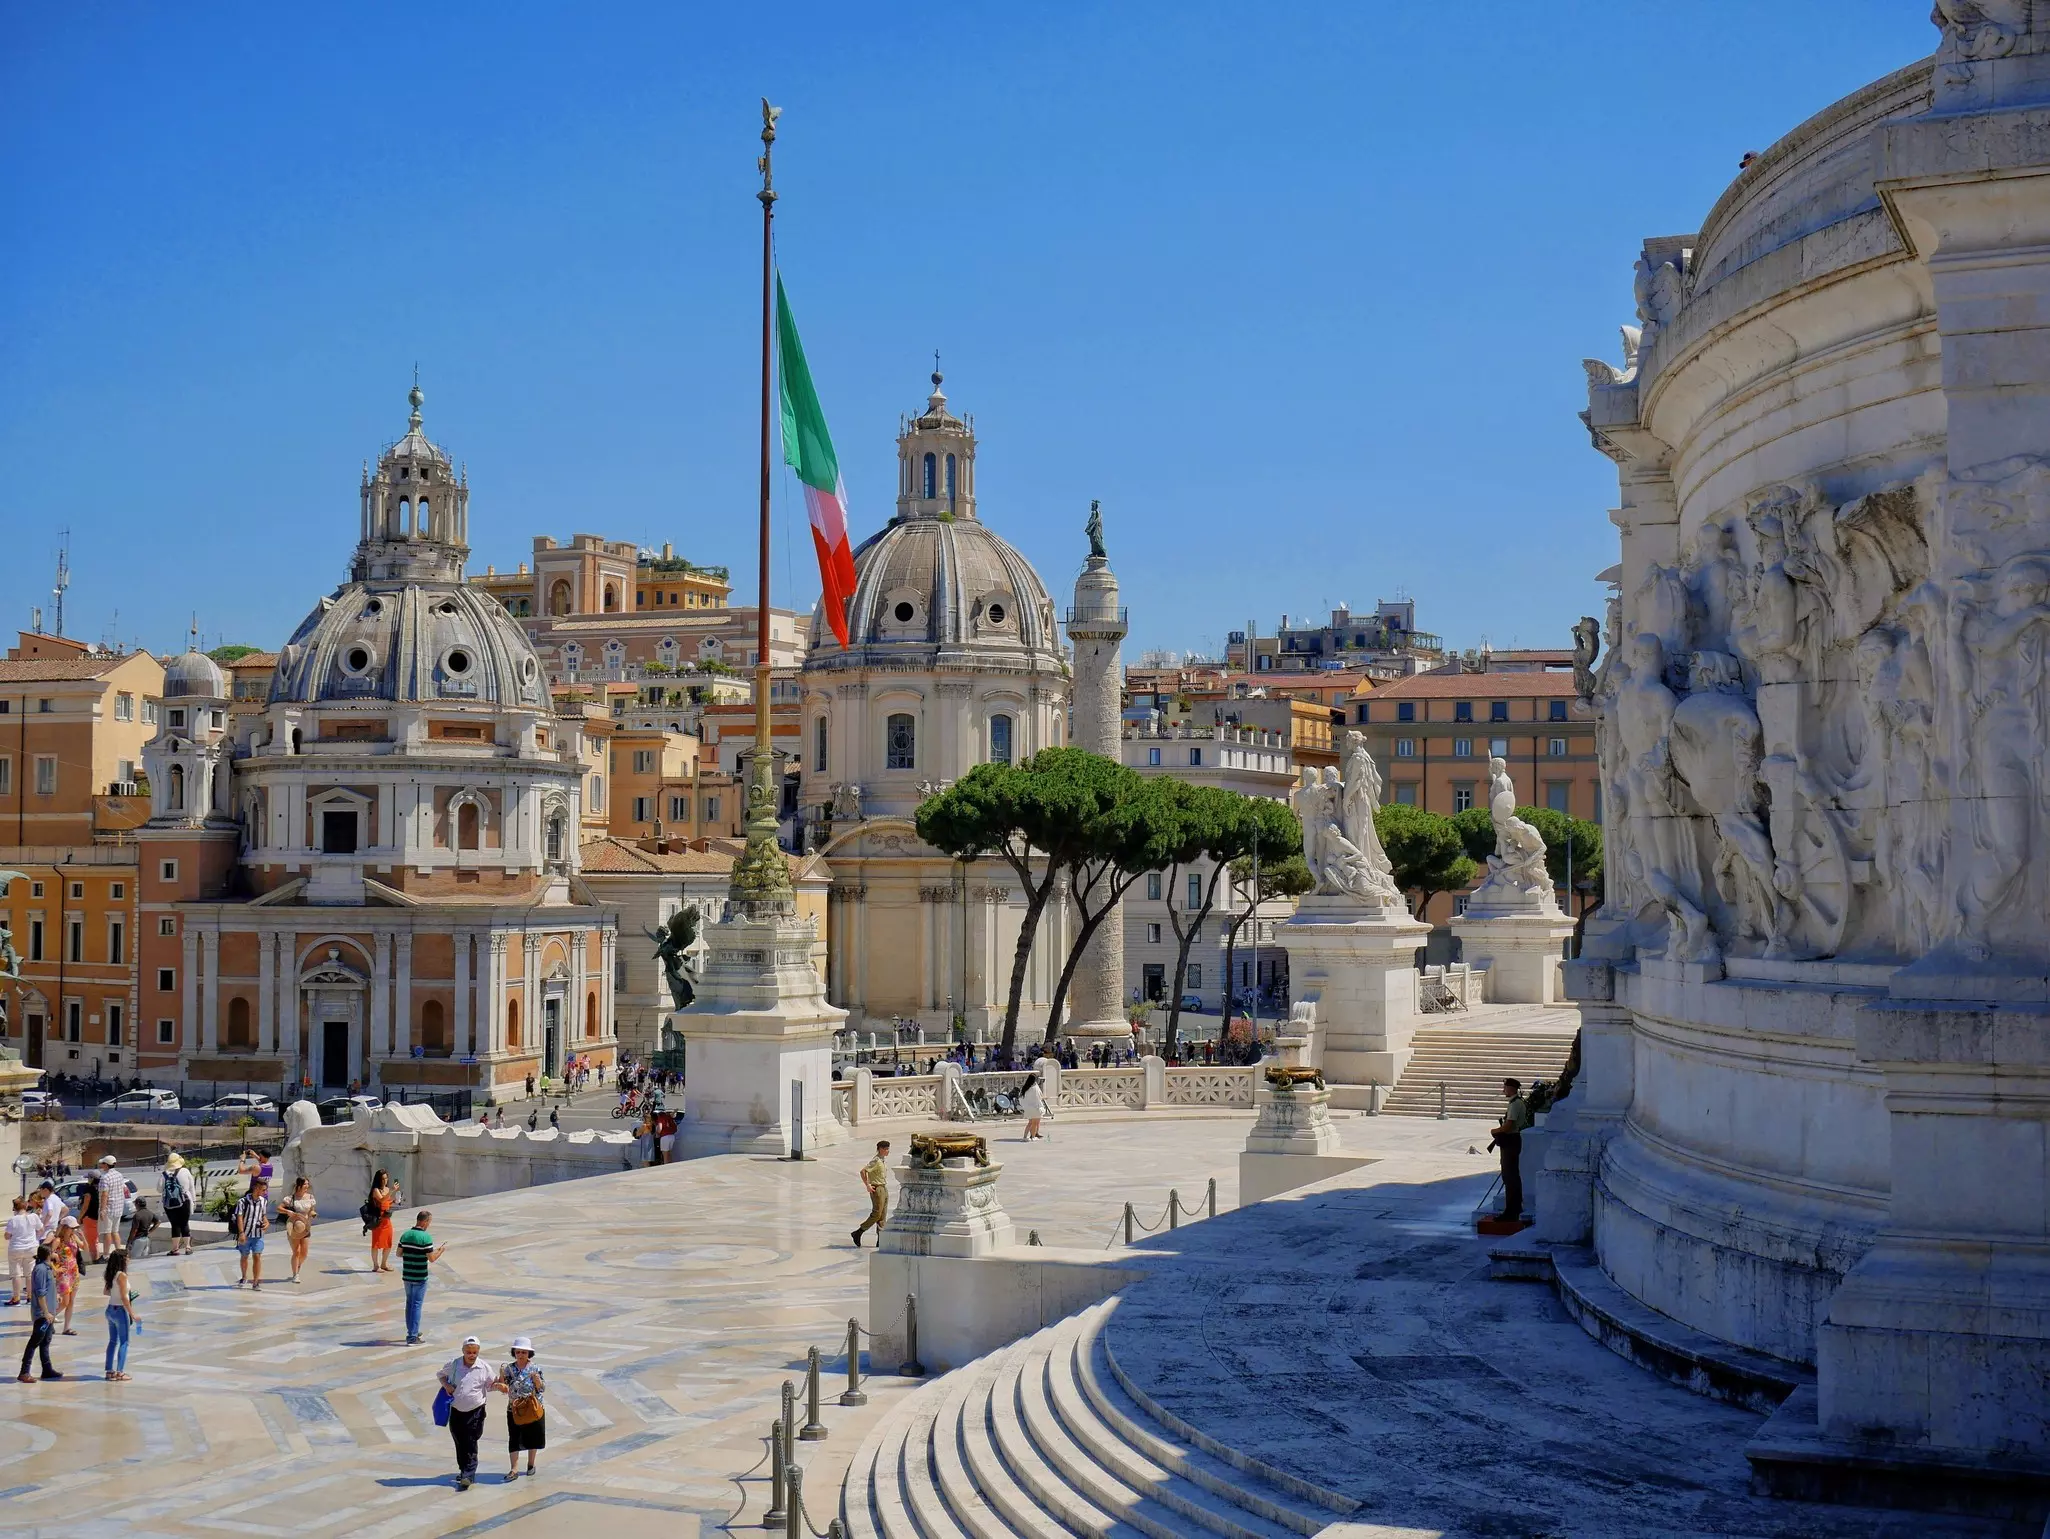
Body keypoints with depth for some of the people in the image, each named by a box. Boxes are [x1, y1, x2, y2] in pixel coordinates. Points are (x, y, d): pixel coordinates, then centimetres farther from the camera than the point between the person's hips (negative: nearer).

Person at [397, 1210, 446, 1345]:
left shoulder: (405, 1235, 3)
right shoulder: (426, 1237, -17)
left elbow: (399, 1254, 10)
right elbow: (432, 1258, -17)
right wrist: (441, 1250, 1)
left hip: (407, 1276, 6)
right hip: (420, 1278, -6)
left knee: (410, 1303, 19)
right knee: (417, 1305, -1)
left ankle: (412, 1332, 28)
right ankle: (412, 1337, -2)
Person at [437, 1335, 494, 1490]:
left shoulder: (484, 1368, -5)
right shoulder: (453, 1364, -2)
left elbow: (491, 1385, 5)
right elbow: (440, 1375, 16)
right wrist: (446, 1385, -4)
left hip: (475, 1411, -3)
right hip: (456, 1411, 3)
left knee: (470, 1444, -8)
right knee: (459, 1442, 11)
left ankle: (468, 1476, -9)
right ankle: (463, 1470, 28)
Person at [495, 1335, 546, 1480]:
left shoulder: (535, 1369, -5)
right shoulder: (509, 1368, 0)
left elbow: (542, 1389, -5)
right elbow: (504, 1390, 1)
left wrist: (536, 1379, -23)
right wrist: (501, 1377, -15)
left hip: (533, 1409, 0)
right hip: (514, 1410, 0)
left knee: (532, 1438, 11)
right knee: (514, 1439, -5)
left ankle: (530, 1464, 29)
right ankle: (514, 1469, -7)